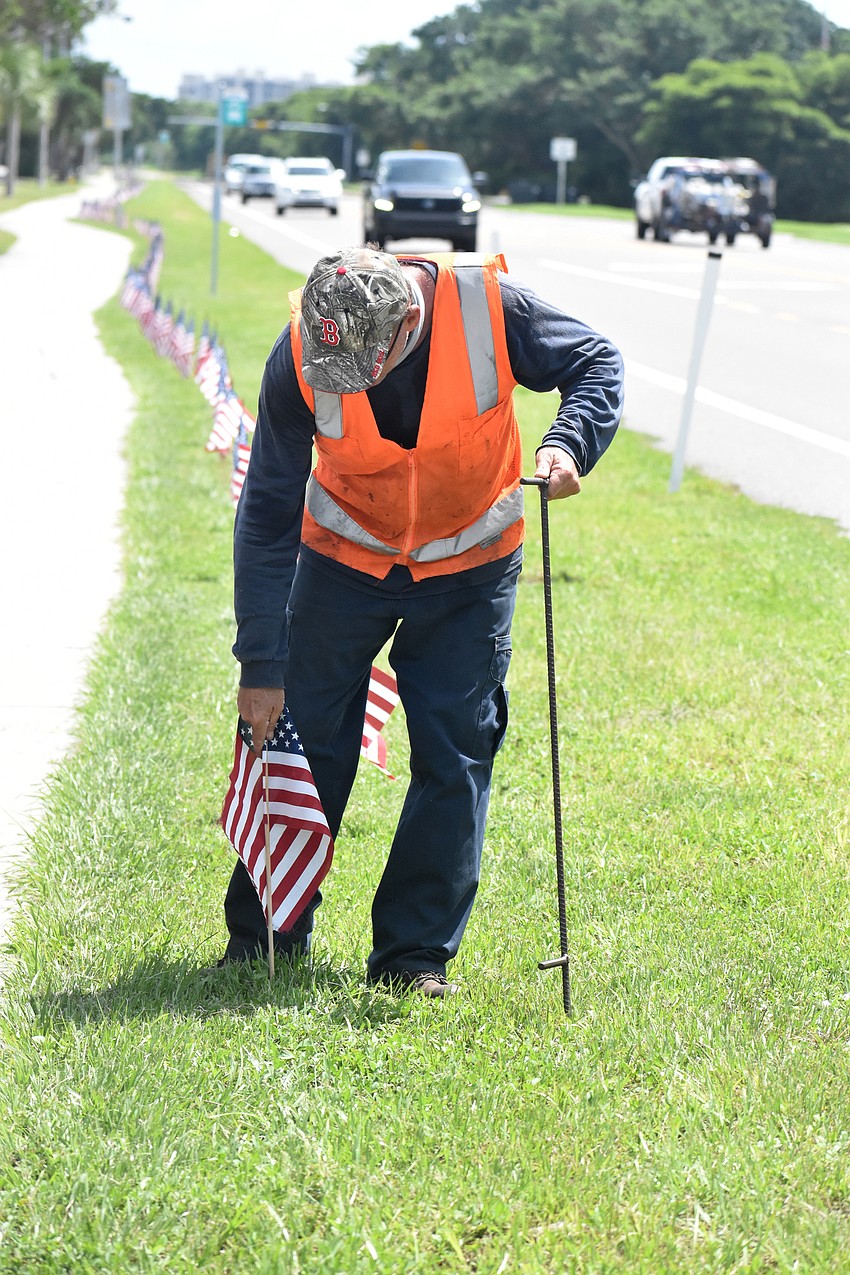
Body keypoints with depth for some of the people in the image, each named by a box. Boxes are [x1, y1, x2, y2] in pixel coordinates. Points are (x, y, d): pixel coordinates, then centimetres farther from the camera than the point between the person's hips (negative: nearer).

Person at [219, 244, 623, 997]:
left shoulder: (492, 308, -26)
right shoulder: (299, 358, -24)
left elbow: (598, 363, -8)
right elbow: (268, 512, -17)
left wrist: (568, 444, -30)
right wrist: (262, 666, -16)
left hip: (470, 572, 0)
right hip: (345, 560, 0)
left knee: (454, 758, -3)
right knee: (301, 743, 1)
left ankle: (415, 955, 6)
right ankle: (264, 935, 18)